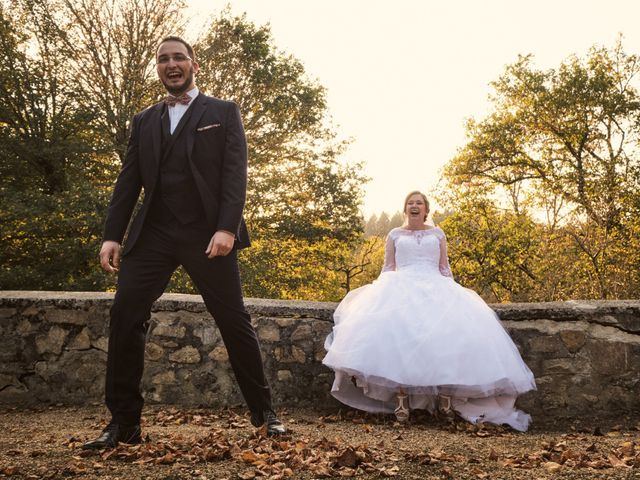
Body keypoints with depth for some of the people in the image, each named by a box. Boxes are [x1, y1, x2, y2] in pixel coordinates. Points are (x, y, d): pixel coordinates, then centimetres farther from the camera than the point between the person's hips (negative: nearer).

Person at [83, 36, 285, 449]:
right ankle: (124, 422, -1)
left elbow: (235, 174, -3)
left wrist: (226, 228, -16)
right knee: (125, 315, -9)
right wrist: (112, 235, 1)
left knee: (234, 321, 1)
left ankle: (265, 412, 16)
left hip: (207, 234, -3)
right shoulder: (144, 121, 18)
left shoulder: (223, 113, 8)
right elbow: (128, 182, 13)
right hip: (153, 234, 3)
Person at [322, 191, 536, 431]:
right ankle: (401, 397, -35)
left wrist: (451, 292, 4)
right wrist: (384, 291, -1)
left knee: (449, 330, -29)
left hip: (435, 288, 1)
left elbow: (445, 268, 17)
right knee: (396, 332, -31)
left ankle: (446, 392, -28)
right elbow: (387, 268, 15)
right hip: (402, 287, -1)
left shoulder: (437, 233, 20)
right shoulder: (394, 235, 19)